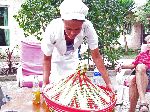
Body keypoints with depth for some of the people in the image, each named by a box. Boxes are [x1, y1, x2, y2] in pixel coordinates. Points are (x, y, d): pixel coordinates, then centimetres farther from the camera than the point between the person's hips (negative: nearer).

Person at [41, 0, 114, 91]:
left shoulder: (87, 27, -36)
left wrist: (108, 83, -25)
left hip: (72, 58, 2)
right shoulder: (52, 30, -39)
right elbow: (47, 59, -23)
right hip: (56, 59, -1)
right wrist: (45, 83, -32)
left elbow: (96, 56, -26)